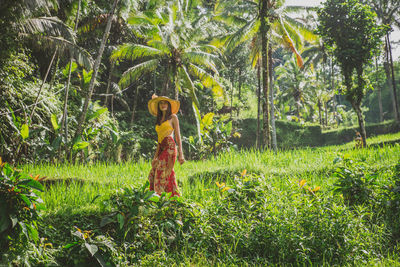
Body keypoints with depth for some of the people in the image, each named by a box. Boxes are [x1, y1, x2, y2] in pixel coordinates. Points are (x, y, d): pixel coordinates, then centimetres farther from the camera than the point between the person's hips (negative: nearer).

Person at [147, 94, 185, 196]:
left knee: (161, 173, -14)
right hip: (161, 148, 6)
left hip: (170, 147, -6)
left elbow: (178, 136, 0)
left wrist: (181, 153, -8)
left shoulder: (173, 117, 5)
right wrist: (155, 156, 15)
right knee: (154, 174, -2)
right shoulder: (159, 120, 21)